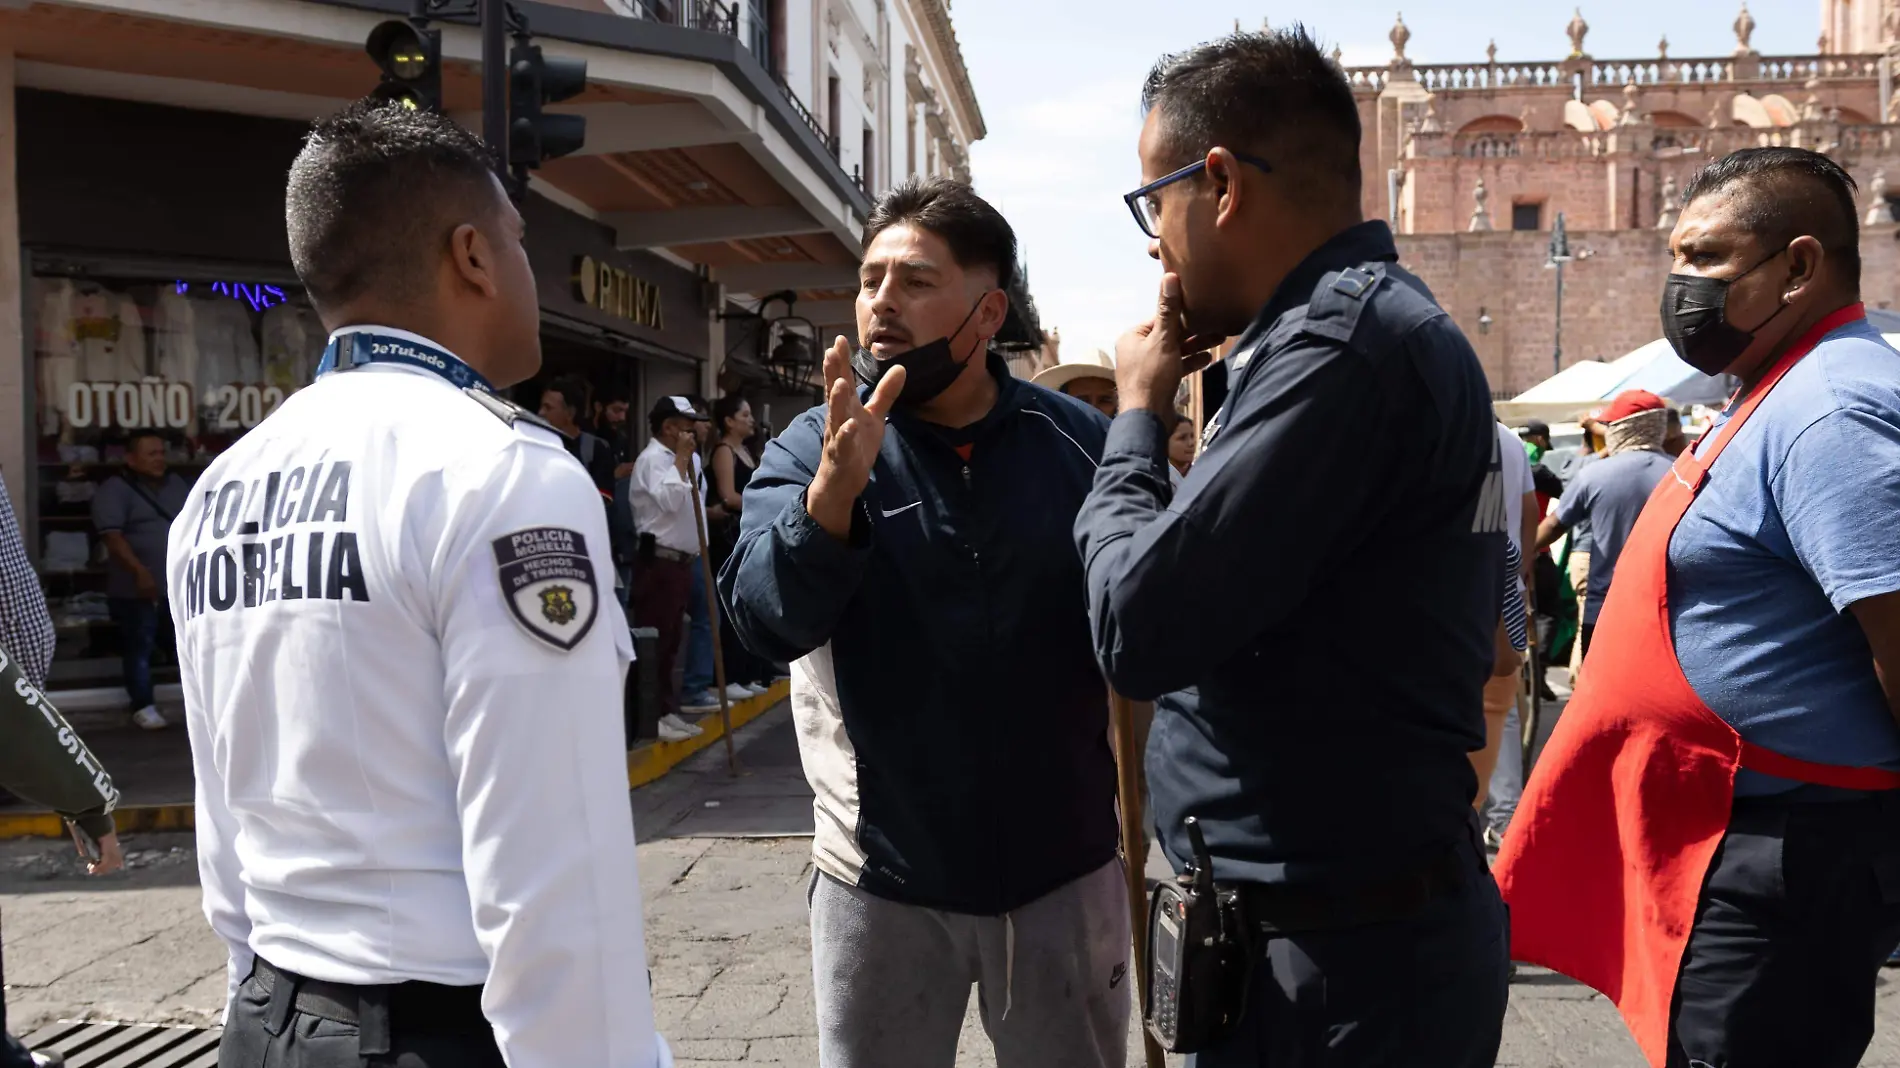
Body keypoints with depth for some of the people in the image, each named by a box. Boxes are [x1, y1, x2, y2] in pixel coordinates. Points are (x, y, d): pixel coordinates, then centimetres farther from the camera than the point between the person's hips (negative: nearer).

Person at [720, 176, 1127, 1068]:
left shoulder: (1080, 442, -5)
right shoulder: (810, 451, -6)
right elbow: (768, 620, -21)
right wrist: (835, 490, -37)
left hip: (1065, 870, 1)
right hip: (882, 881, 0)